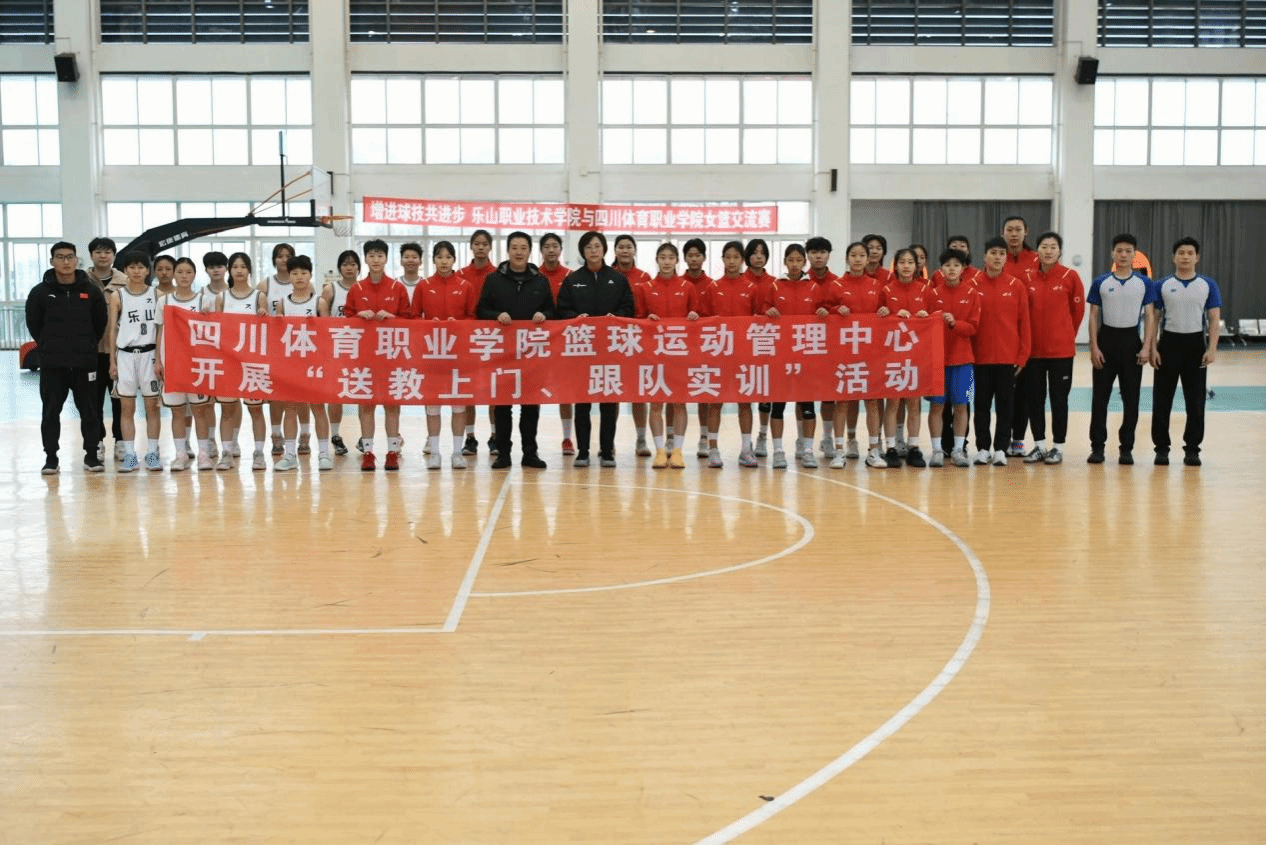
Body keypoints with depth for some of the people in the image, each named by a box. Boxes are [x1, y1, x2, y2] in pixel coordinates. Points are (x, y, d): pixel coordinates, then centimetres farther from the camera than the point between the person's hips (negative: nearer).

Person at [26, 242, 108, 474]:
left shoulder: (92, 291, 1)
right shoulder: (40, 292, 0)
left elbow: (101, 322, 9)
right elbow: (33, 324, 8)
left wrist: (87, 346, 11)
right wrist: (49, 347, 9)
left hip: (85, 362, 0)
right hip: (51, 365, 0)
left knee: (89, 410, 4)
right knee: (51, 411, 4)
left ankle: (91, 455, 14)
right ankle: (51, 457, 12)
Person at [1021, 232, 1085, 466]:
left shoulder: (1070, 277, -4)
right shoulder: (1027, 277, 2)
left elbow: (1078, 310, 3)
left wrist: (1066, 336, 9)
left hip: (1061, 349, -3)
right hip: (1033, 348, 3)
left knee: (1059, 398, 4)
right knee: (1034, 398, 8)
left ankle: (1058, 447, 13)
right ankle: (1039, 445, 19)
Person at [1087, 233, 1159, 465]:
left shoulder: (1145, 283, 3)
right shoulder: (1100, 283, 3)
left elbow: (1150, 316, 2)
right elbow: (1094, 316, 2)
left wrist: (1146, 347, -8)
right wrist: (1094, 347, -6)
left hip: (1131, 340, 0)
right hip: (1106, 339, 0)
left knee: (1131, 398, 3)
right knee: (1099, 396, 1)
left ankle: (1127, 448, 12)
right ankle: (1097, 446, 9)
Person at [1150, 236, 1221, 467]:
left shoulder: (1208, 285, 4)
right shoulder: (1162, 285, 3)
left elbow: (1214, 319, 3)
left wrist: (1212, 348, -7)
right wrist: (1152, 348, -6)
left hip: (1196, 344, 1)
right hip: (1168, 343, 0)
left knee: (1195, 401, 4)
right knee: (1162, 400, 1)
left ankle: (1192, 448, 14)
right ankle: (1162, 448, 10)